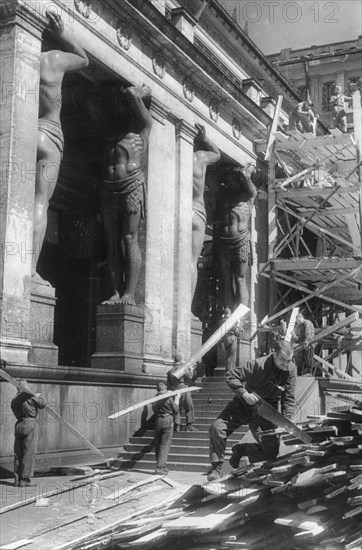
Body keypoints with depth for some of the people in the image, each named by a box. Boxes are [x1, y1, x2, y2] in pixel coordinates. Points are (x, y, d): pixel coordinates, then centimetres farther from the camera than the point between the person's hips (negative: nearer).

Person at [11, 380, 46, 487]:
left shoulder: (14, 400, 10)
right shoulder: (29, 396, -10)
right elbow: (42, 404, -5)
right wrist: (40, 396, 17)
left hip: (19, 425, 7)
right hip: (30, 424, -7)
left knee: (18, 453, 11)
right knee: (29, 453, -3)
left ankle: (17, 479, 14)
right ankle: (25, 480, -4)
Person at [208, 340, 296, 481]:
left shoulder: (290, 369, -13)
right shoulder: (259, 365, -24)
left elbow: (288, 400, -7)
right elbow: (230, 376, -20)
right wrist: (244, 393, -32)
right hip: (244, 405, -2)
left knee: (271, 453, -4)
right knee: (217, 427, -23)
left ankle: (241, 449, 24)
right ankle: (217, 468, -7)